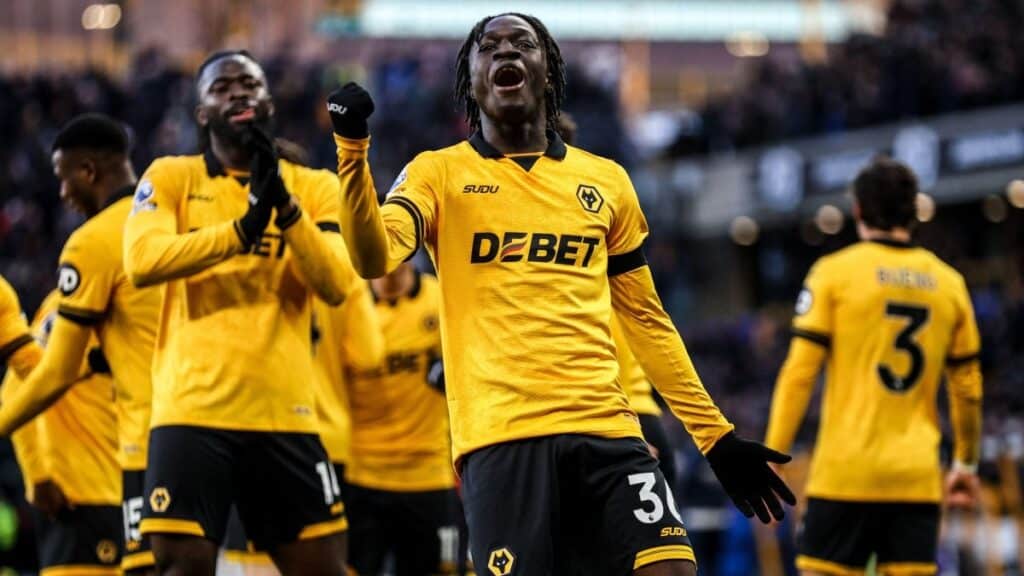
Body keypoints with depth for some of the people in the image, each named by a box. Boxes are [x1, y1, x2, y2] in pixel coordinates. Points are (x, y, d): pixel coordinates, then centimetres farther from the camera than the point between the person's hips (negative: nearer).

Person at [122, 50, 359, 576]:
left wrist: (285, 206, -16)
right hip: (193, 411, -2)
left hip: (286, 414, 2)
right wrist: (242, 228, -19)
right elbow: (142, 261, -12)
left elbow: (336, 286, -4)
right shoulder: (171, 177, 7)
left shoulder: (315, 187, 11)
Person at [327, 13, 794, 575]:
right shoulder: (439, 173, 8)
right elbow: (373, 257, -10)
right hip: (500, 436, -3)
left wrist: (716, 436, 19)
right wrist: (352, 148, -24)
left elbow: (646, 320, 22)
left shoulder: (606, 180, 17)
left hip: (606, 428, 3)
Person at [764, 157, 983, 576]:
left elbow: (800, 373, -6)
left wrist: (771, 455, -2)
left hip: (845, 474, -3)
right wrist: (966, 462, 26)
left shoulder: (834, 273, -1)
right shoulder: (948, 283, 10)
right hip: (918, 478, 3)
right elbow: (967, 389, 14)